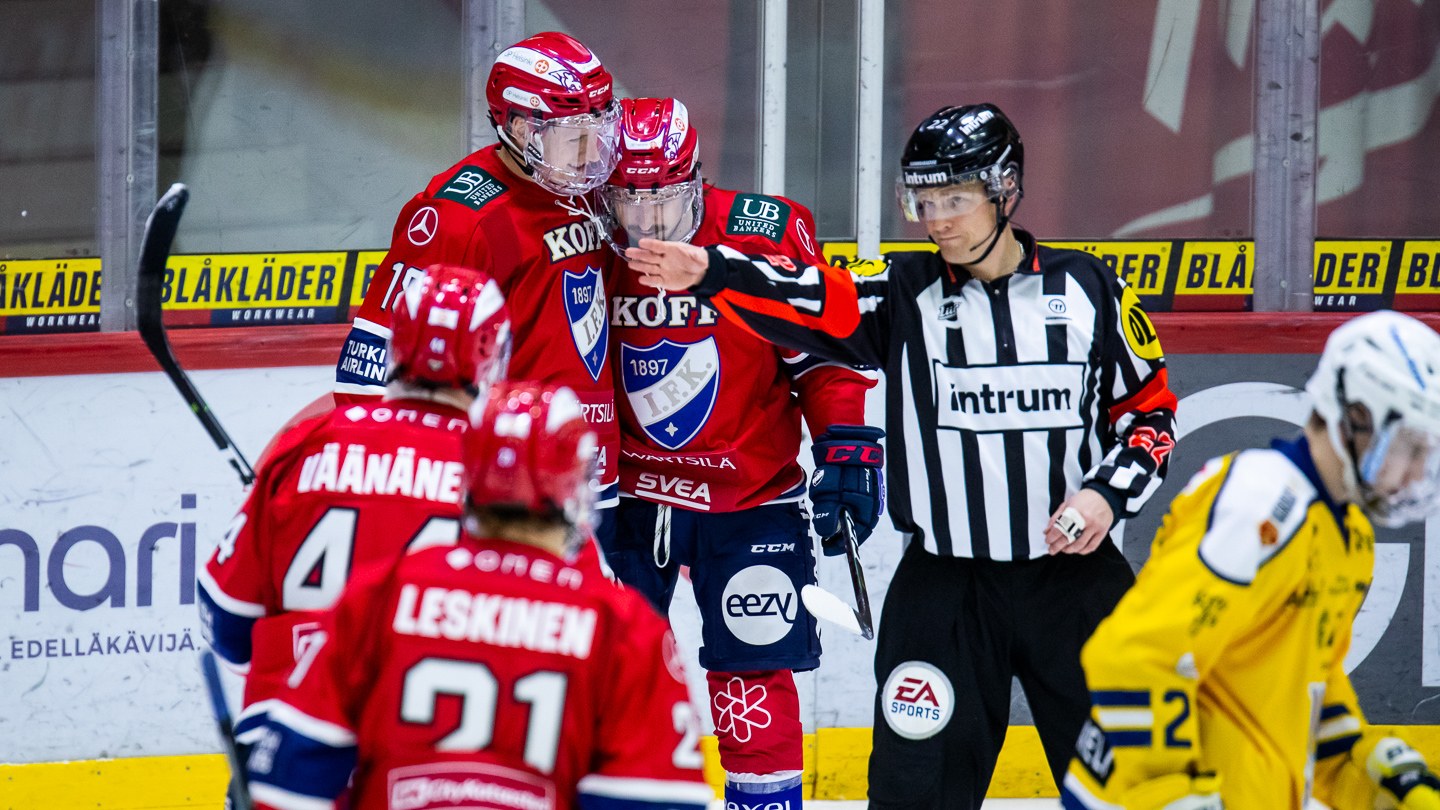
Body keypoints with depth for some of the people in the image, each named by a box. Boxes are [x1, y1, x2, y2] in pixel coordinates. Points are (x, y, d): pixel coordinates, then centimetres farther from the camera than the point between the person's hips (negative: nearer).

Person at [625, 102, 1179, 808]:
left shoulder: (1085, 289, 0)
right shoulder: (905, 295, -1)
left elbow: (1149, 407, 7)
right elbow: (814, 302, -18)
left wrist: (1109, 490, -9)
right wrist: (710, 271, -34)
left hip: (1075, 573, 0)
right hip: (945, 587, 0)